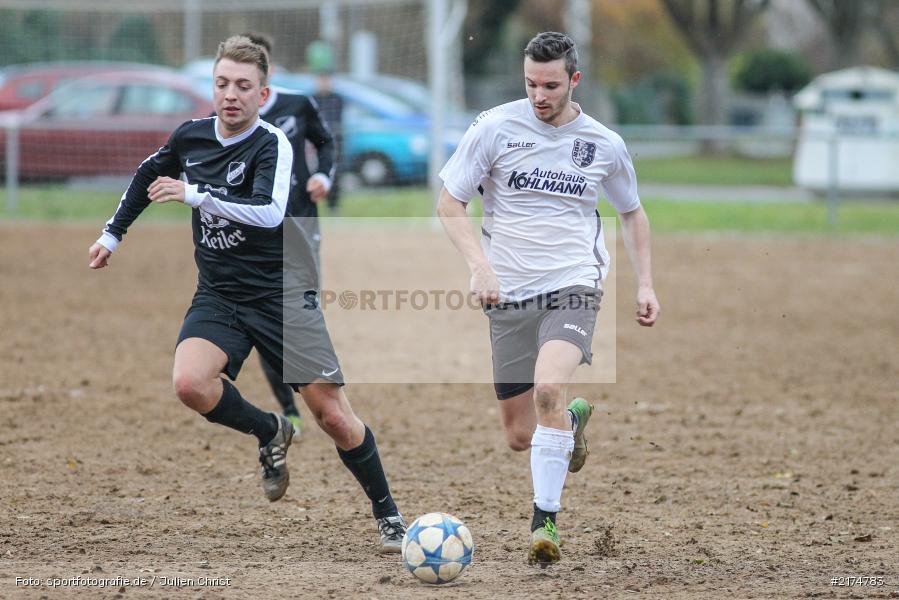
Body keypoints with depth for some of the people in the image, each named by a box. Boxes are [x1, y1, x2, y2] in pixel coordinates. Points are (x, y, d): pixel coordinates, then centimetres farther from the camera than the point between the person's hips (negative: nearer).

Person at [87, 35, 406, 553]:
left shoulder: (273, 144, -14)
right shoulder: (190, 137, 3)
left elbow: (270, 213, -31)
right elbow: (148, 176, 24)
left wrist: (195, 194, -30)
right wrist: (114, 234, 28)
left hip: (280, 295, -4)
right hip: (219, 297, 4)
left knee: (334, 417, -7)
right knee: (190, 383, -26)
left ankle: (388, 515, 14)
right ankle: (271, 433, 3)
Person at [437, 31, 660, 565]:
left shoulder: (605, 144, 3)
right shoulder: (496, 127, -3)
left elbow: (632, 212, 20)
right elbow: (450, 205, 0)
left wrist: (646, 284, 10)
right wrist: (480, 265, -15)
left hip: (573, 286, -1)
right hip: (509, 295, 1)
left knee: (548, 387, -30)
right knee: (520, 437, 5)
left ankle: (546, 521, -22)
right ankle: (573, 420, 42)